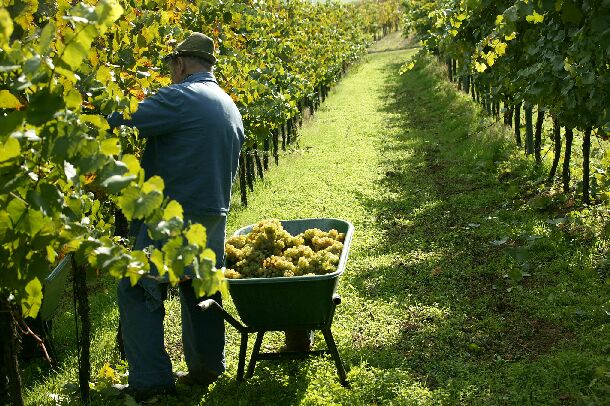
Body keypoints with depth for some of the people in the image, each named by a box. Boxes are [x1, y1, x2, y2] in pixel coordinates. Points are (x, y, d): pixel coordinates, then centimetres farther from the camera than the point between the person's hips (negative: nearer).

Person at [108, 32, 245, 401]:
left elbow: (122, 124, -21)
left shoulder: (181, 97, -14)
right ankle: (208, 366, 30)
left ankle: (151, 383, 1)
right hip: (214, 216, 8)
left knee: (138, 292, 0)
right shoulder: (231, 108, 13)